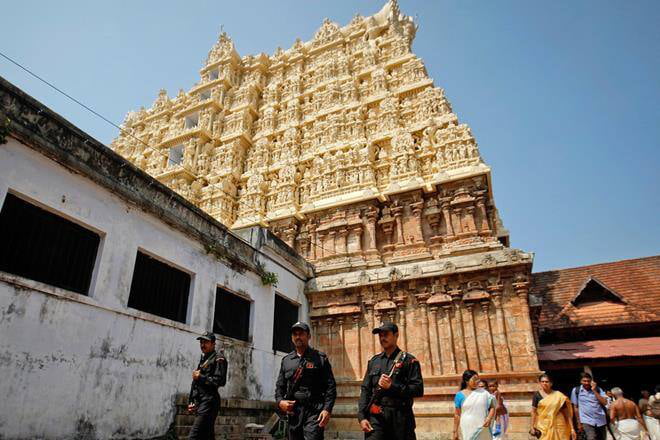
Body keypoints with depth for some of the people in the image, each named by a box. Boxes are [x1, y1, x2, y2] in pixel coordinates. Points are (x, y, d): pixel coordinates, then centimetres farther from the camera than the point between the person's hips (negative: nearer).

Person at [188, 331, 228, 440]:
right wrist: (191, 402, 16)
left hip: (209, 402, -9)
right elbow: (194, 383, 24)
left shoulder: (218, 359, -4)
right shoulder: (203, 359, 22)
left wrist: (200, 377, -11)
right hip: (200, 403, 9)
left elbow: (220, 381, -16)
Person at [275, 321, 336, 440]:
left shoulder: (320, 358, 4)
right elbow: (279, 386, 18)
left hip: (314, 412, -4)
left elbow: (331, 386, -1)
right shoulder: (286, 360, 14)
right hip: (293, 412, 4)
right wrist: (280, 401, -1)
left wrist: (327, 409, -12)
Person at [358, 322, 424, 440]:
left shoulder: (409, 360, 1)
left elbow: (418, 390, -7)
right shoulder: (373, 361, 13)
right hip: (376, 418, 2)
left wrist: (392, 387, -16)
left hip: (401, 418, -2)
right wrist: (362, 417, -1)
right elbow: (365, 390, 11)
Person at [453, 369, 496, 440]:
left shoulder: (484, 393, 6)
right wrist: (455, 432, 2)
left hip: (483, 428, 2)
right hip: (468, 430, -2)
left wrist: (489, 418, -13)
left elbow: (492, 407, 5)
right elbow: (457, 415, 3)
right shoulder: (460, 395, 0)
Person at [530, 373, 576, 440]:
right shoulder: (537, 395, 0)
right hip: (544, 426, -1)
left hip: (558, 425, 1)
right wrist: (532, 427, -1)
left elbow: (567, 413, 4)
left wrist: (572, 428, -1)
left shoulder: (559, 395, 2)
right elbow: (534, 412, 2)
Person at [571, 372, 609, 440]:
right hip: (587, 421, -3)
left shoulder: (598, 389, 4)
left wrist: (594, 391, -13)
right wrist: (579, 423, 4)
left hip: (601, 421, 3)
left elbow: (605, 403, -7)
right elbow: (576, 407, 5)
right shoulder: (576, 390, 0)